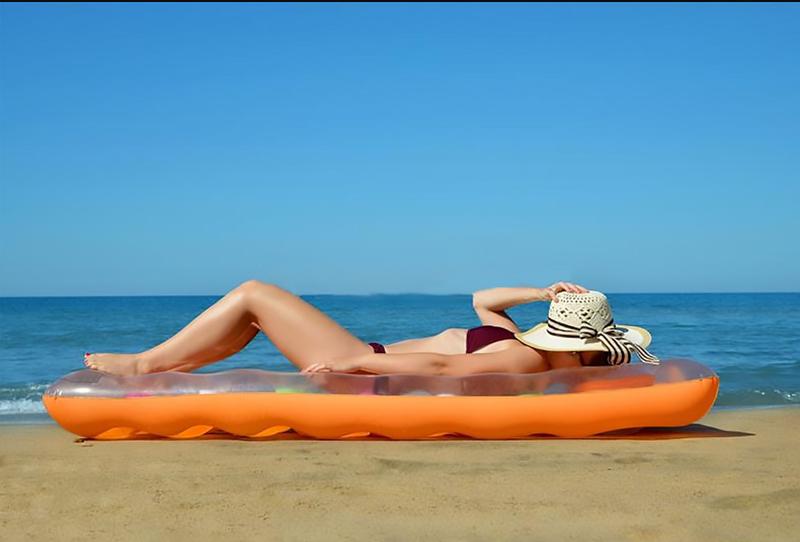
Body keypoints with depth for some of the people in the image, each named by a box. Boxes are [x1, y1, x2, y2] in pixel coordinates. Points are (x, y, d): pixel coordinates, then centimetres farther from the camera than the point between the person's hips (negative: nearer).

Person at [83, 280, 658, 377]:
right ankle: (156, 368, 22)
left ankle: (145, 364, 9)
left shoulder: (526, 360, -22)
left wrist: (353, 362, -29)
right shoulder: (527, 345, 8)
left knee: (253, 294, -3)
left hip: (364, 365, -9)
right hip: (371, 357, 9)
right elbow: (483, 300, 25)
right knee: (255, 301, 16)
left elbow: (438, 367, -29)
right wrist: (545, 293, 11)